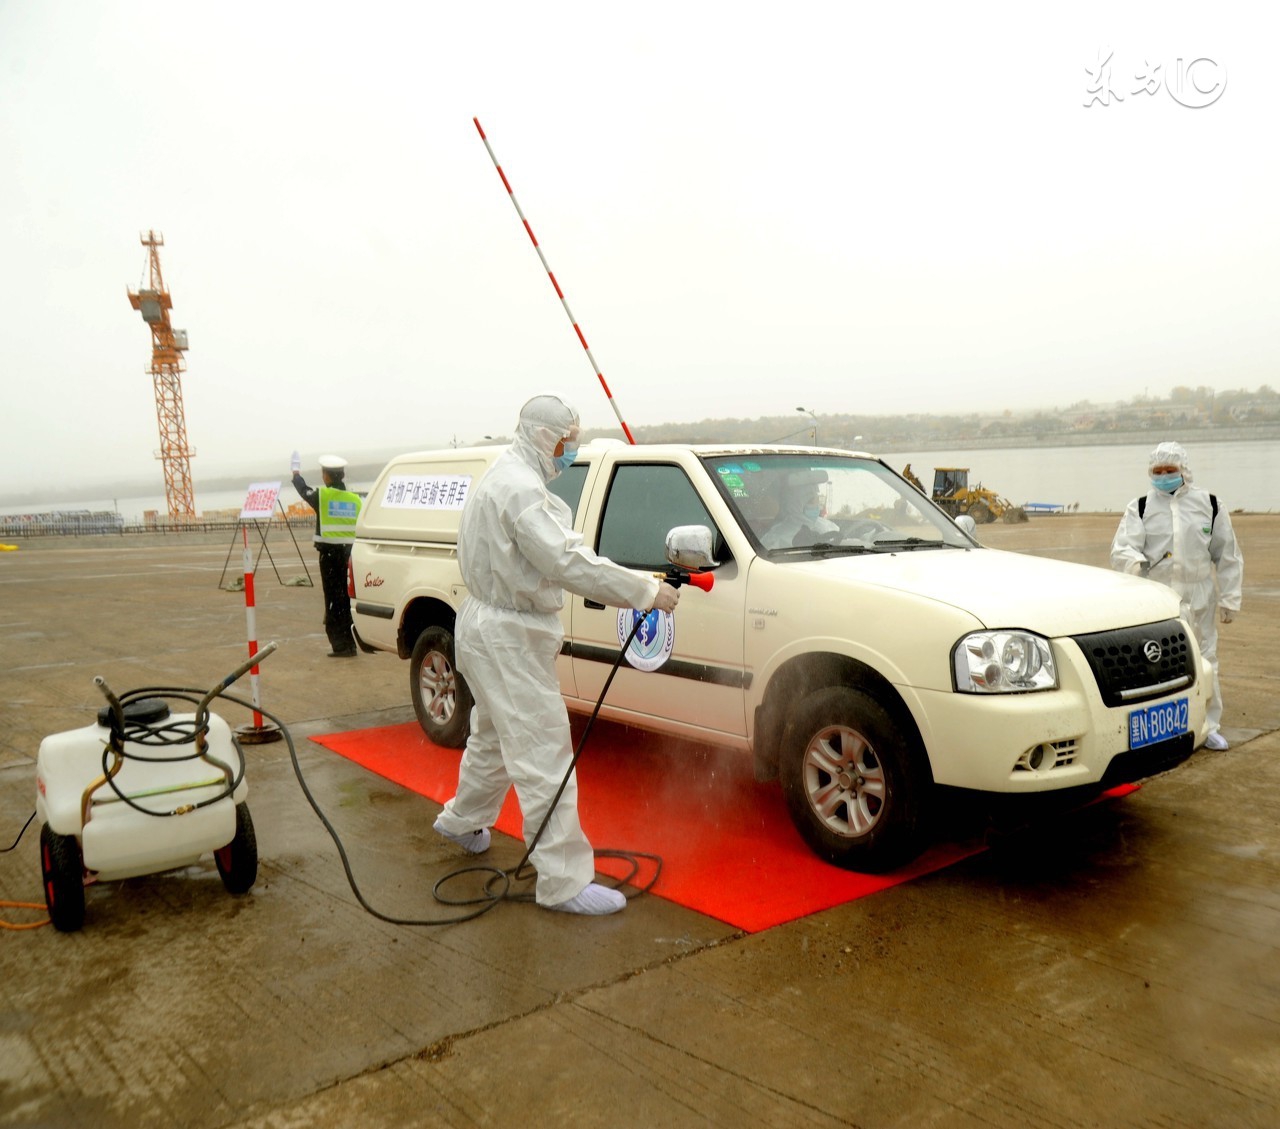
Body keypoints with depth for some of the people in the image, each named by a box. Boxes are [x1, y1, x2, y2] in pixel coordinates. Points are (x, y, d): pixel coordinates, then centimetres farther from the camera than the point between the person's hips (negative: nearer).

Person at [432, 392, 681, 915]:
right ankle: (564, 882, -2)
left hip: (493, 630, 11)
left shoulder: (509, 477, 13)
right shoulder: (520, 489, -22)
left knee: (494, 736, 27)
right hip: (506, 640, -11)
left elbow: (555, 551, 15)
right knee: (544, 758, -8)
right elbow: (567, 562, -31)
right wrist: (646, 591, -26)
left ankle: (462, 821, 47)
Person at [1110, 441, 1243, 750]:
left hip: (1198, 599, 1)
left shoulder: (1209, 505, 4)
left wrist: (1229, 599, 5)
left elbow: (1228, 556, 9)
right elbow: (1121, 550, -12)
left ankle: (1208, 726, 24)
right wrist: (1138, 563, -35)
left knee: (1204, 662, 9)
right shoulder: (1139, 508, 1)